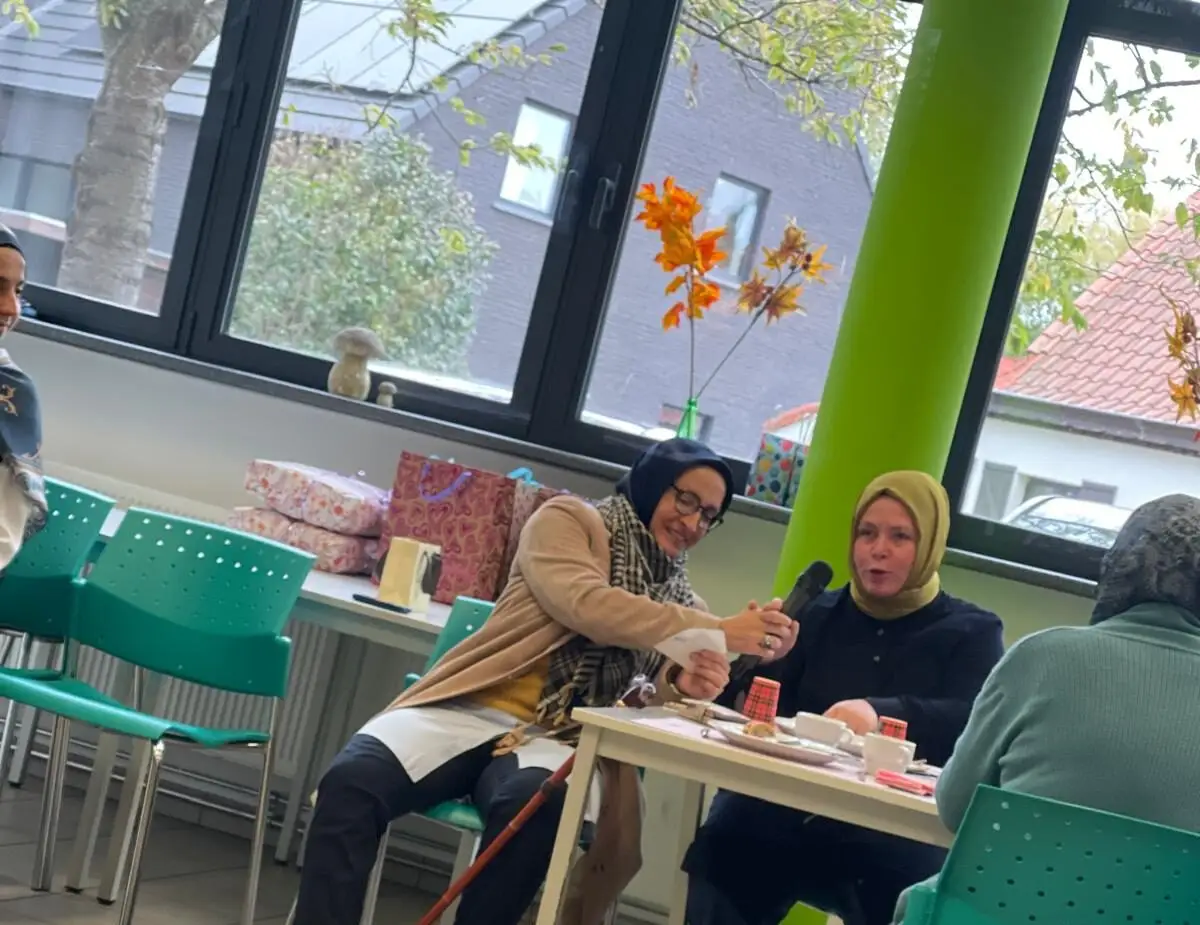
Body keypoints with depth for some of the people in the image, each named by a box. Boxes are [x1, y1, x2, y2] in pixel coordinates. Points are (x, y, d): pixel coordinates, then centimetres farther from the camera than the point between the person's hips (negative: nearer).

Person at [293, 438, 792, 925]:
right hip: (473, 710, -2)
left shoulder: (678, 598, 20)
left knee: (534, 803, -37)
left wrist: (682, 681, -20)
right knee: (352, 780, -31)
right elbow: (587, 607, -14)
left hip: (557, 738, 2)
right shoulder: (569, 520, 5)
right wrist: (719, 631, -18)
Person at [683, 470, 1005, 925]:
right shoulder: (820, 614, 16)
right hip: (786, 810, 2)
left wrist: (881, 714, -30)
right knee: (723, 842, -28)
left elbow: (978, 722, -12)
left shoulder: (973, 633, 8)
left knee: (903, 869, -34)